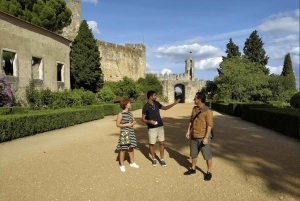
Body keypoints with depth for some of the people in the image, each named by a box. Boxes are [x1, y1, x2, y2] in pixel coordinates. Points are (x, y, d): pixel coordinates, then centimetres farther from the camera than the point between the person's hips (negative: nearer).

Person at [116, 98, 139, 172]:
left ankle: (132, 163, 29)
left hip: (131, 132, 6)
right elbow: (118, 124, -12)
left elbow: (134, 121, 12)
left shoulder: (130, 113, 7)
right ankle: (122, 165, 15)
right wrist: (127, 125, -17)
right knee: (123, 149, 2)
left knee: (131, 148, 15)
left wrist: (132, 124, -9)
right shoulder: (120, 114, -12)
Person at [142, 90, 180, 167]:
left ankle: (162, 159, 17)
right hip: (152, 128, -4)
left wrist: (174, 103, 11)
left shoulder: (156, 103, 3)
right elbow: (143, 119, -8)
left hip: (160, 127, 4)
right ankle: (153, 159, 26)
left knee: (161, 143, 6)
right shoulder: (145, 107, -11)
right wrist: (149, 121, -27)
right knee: (151, 144, 7)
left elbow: (165, 108, 17)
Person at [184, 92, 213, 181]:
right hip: (193, 137, 7)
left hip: (203, 138, -7)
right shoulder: (194, 109, 6)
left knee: (207, 155, 6)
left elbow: (210, 125, -17)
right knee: (193, 154, 18)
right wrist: (188, 131, 10)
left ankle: (209, 172, 22)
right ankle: (193, 169, 36)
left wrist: (206, 137, -20)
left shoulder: (207, 111, -16)